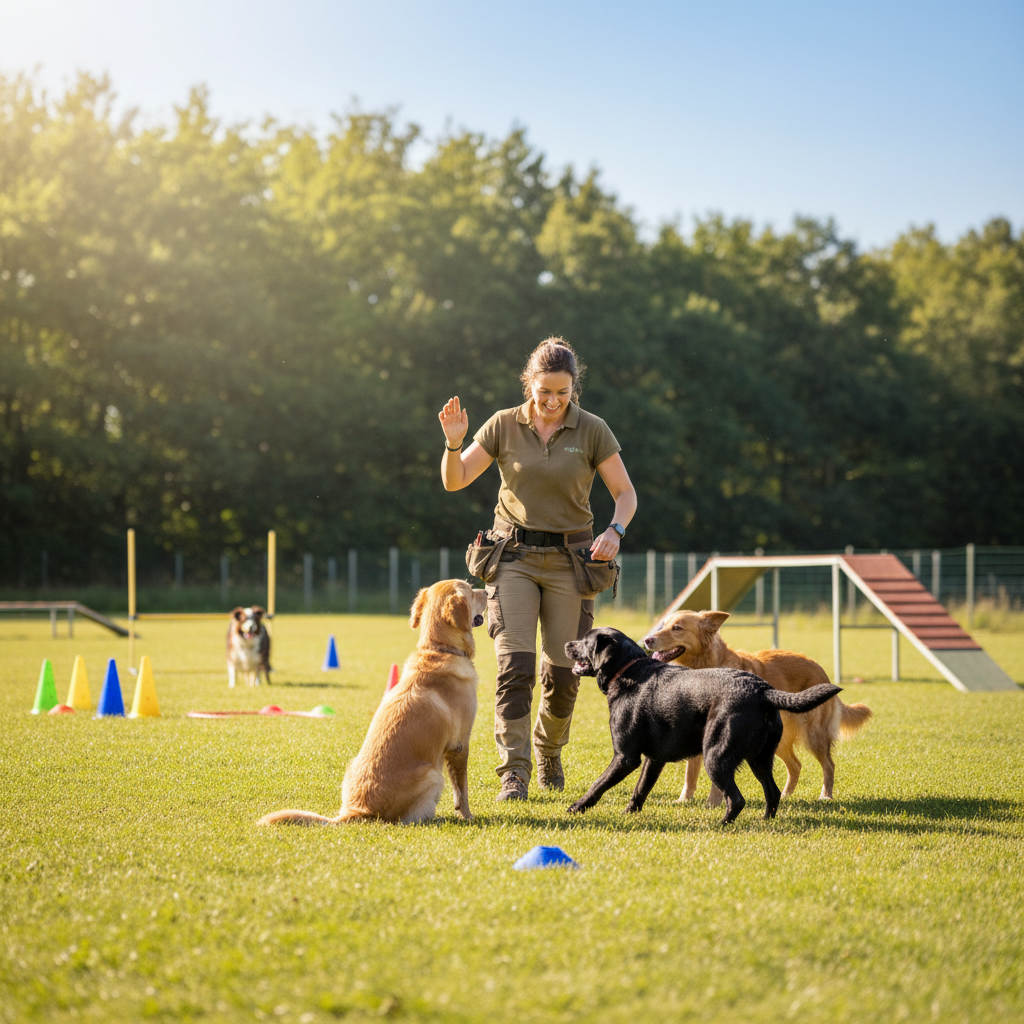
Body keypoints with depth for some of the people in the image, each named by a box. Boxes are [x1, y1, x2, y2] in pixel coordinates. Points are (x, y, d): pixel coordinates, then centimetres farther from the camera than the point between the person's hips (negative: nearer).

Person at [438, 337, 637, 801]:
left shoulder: (592, 431, -3)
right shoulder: (504, 425, -1)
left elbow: (626, 493, 0)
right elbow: (454, 481, -1)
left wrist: (615, 531, -20)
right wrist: (453, 442, -20)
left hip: (570, 561, 0)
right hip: (513, 558, 0)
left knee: (562, 672, 1)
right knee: (515, 663, -15)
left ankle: (549, 751, 29)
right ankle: (514, 773, -12)